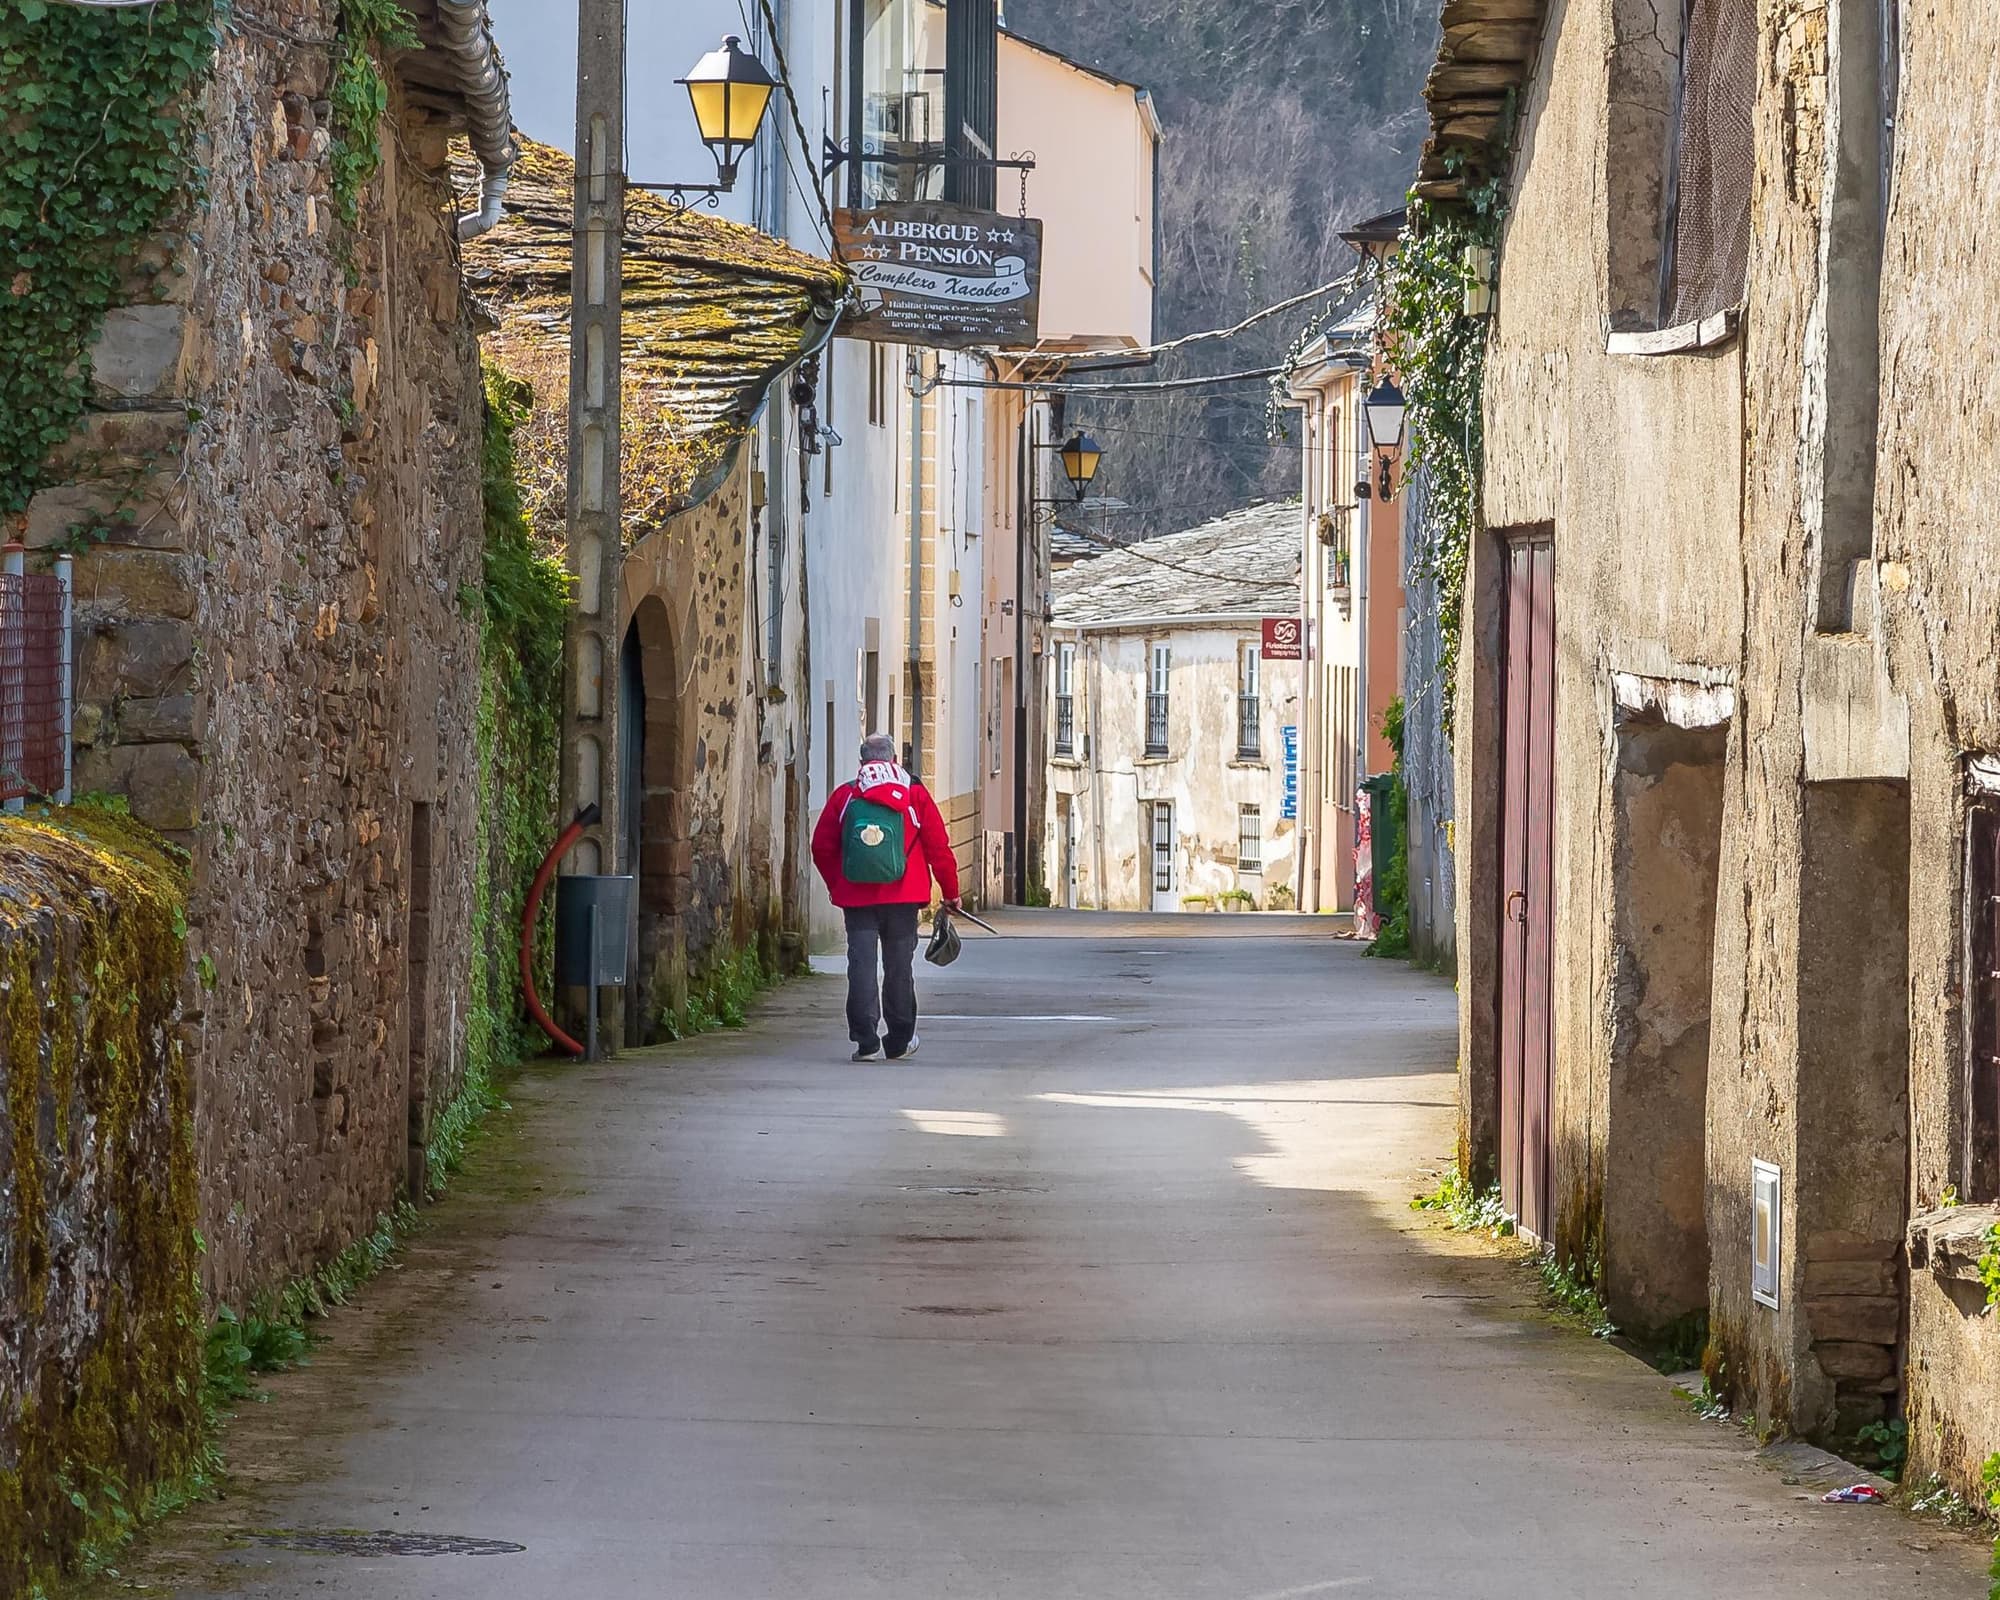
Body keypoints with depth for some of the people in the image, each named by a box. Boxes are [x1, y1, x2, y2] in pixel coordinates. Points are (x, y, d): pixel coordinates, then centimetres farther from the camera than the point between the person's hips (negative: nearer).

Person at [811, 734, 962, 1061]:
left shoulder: (843, 796, 3)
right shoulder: (915, 795, 1)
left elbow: (822, 848, 7)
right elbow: (938, 847, 2)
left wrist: (836, 885, 22)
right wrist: (950, 891, 12)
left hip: (856, 896, 0)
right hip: (902, 898, 0)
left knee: (861, 965, 1)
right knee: (899, 966, 10)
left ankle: (866, 1041, -7)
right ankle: (899, 1042, 16)